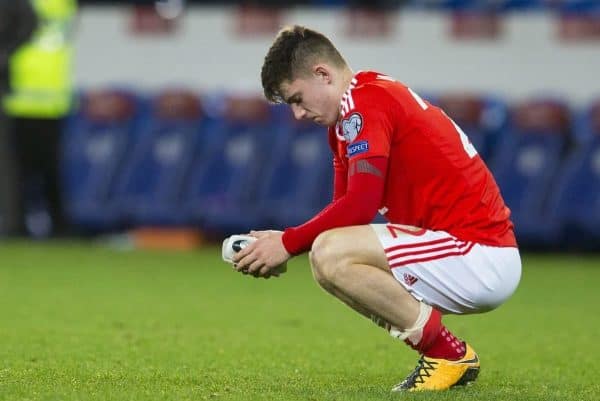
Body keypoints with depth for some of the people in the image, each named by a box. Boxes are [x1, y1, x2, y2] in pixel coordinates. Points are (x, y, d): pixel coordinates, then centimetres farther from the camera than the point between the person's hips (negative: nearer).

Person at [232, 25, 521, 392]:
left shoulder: (363, 100, -12)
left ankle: (447, 353, -9)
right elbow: (346, 212, 20)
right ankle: (448, 353, 13)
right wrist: (280, 242, 6)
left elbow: (361, 205, -21)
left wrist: (288, 243, -11)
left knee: (331, 255, -24)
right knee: (332, 254, 20)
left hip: (480, 253, -11)